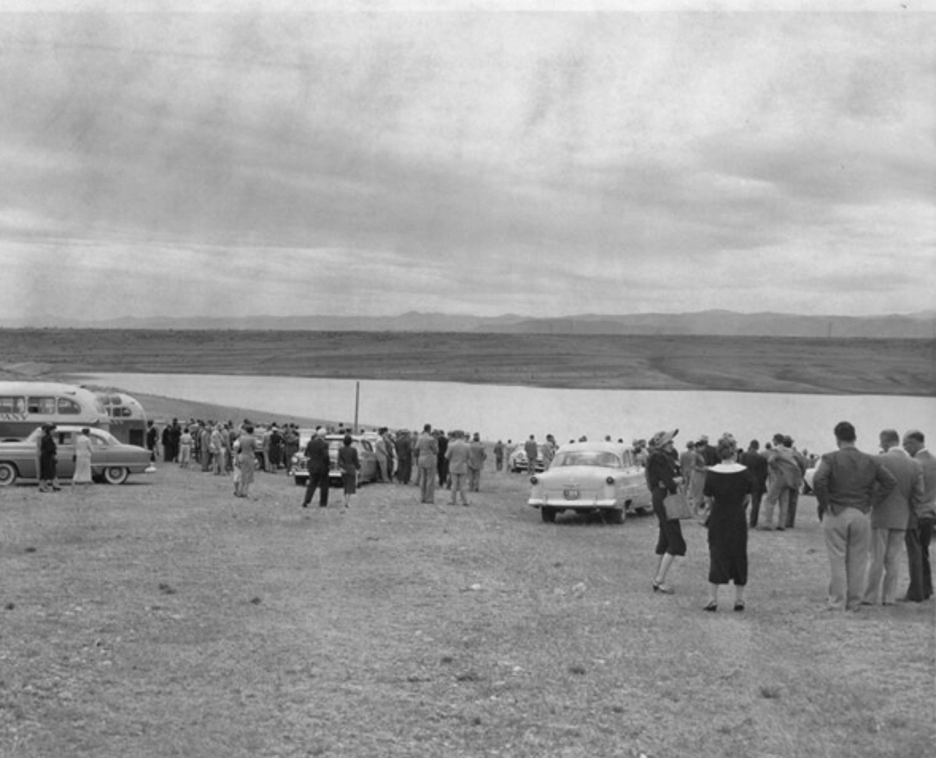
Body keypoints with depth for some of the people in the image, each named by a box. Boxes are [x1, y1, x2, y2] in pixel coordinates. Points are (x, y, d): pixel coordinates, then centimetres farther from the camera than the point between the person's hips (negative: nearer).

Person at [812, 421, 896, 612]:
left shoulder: (830, 458, -6)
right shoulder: (870, 461, 5)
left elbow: (818, 480, -21)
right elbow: (891, 481, 3)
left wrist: (824, 504, -8)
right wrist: (874, 501, 8)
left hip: (835, 515, -2)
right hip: (861, 515, 2)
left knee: (837, 561, 3)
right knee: (858, 562, 9)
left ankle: (837, 602, 6)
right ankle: (854, 602, 15)